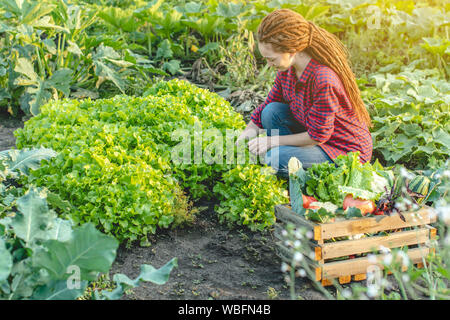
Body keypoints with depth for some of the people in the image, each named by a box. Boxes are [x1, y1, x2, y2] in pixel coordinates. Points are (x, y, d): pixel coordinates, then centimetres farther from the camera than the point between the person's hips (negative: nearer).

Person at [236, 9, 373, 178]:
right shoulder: (287, 67, -8)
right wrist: (249, 131, -7)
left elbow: (317, 136, -25)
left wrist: (273, 141, -19)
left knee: (275, 159, -23)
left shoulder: (324, 80, -34)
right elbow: (269, 103, 6)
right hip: (317, 130, 8)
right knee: (271, 112, -10)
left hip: (347, 151, -8)